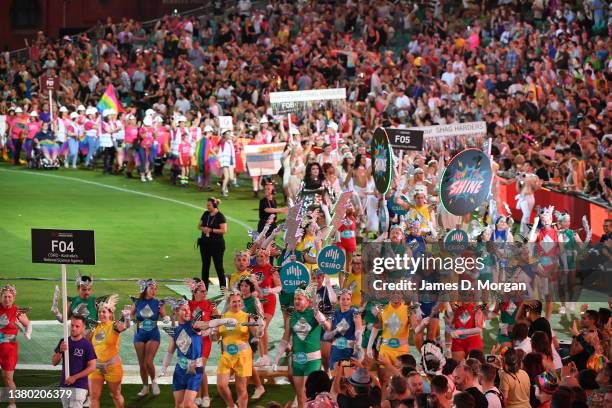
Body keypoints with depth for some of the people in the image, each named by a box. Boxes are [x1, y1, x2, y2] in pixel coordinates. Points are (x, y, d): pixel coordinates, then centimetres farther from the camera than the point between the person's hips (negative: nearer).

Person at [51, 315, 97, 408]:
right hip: (64, 385, 6)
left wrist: (75, 377, -16)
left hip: (79, 386, -6)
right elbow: (54, 362, 7)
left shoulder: (87, 345, -7)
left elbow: (92, 367, -9)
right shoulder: (64, 342, 7)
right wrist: (60, 351, -13)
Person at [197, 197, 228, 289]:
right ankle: (204, 288, 17)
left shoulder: (220, 216, -10)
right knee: (205, 265, 10)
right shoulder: (205, 214, 8)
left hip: (217, 244, -6)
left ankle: (223, 288, 2)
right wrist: (203, 228, -7)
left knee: (218, 266, -3)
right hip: (205, 243, 6)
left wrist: (211, 230, -20)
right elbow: (199, 226, 16)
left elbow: (224, 230, -16)